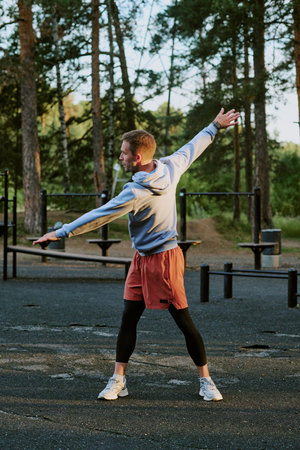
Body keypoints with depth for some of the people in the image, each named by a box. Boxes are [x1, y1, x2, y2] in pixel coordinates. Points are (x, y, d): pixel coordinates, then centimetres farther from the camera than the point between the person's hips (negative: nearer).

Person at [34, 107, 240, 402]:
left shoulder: (137, 192, -26)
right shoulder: (170, 167, -2)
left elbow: (100, 216, -24)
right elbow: (192, 148, 13)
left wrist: (61, 233, -19)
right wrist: (216, 126, 30)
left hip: (163, 259, -10)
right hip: (141, 259, 10)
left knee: (183, 320, 1)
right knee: (128, 318, 6)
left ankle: (205, 380, 13)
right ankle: (118, 380, 10)